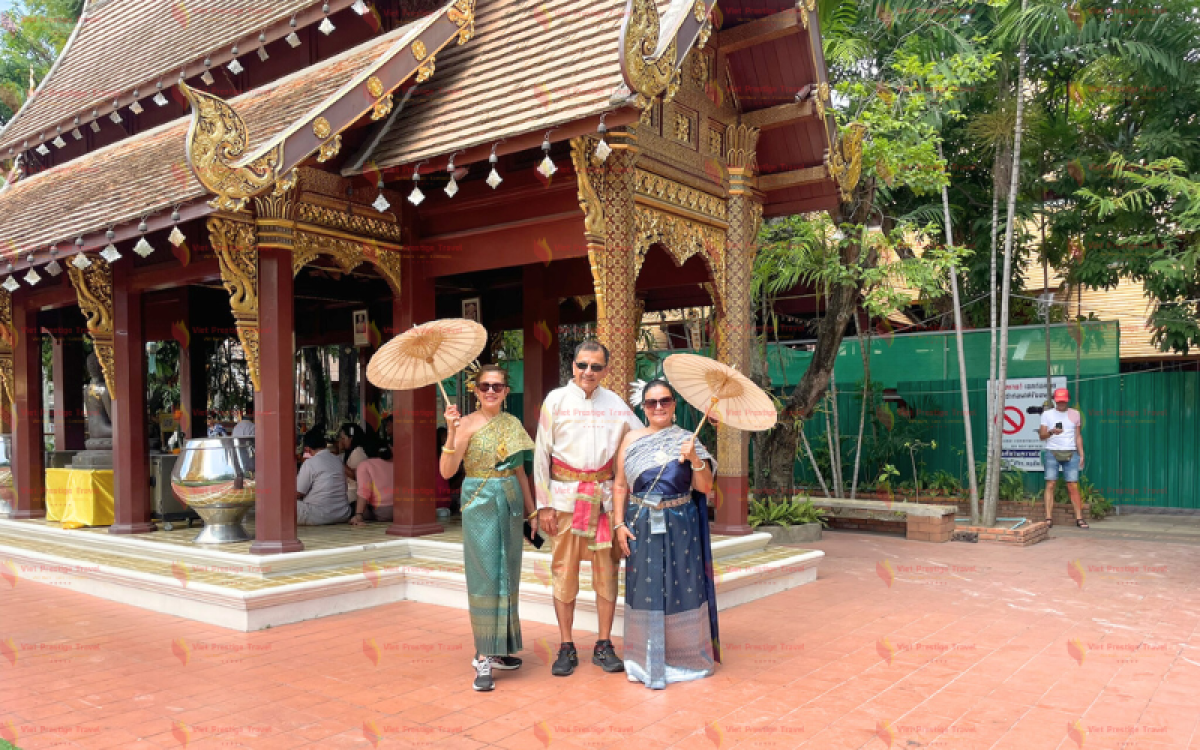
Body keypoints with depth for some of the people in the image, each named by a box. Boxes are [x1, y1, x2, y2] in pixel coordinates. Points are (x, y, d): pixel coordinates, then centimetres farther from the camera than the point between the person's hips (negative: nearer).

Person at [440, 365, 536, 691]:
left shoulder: (513, 424, 9)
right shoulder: (467, 424, -6)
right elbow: (447, 471, -15)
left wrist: (532, 510, 15)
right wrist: (451, 433, -26)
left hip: (511, 504, 5)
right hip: (480, 505, -5)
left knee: (507, 576, 10)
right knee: (485, 577, -6)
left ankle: (498, 649, 22)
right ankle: (483, 657, 1)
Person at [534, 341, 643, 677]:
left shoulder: (614, 402, 8)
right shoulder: (556, 400, 1)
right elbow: (541, 454, 1)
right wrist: (544, 504, -4)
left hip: (604, 495, 2)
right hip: (565, 495, -2)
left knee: (607, 570, 4)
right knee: (564, 570, 2)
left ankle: (604, 646, 16)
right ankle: (566, 648, 12)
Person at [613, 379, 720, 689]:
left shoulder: (687, 440, 3)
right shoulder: (631, 439, 5)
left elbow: (705, 488, -2)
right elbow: (620, 485, 5)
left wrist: (695, 460, -18)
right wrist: (619, 524, -2)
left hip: (680, 526, 0)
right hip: (642, 526, 1)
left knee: (682, 589, 4)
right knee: (646, 590, 2)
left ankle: (685, 657, 21)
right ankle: (647, 661, 16)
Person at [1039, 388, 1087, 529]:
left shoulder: (1074, 414, 12)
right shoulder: (1047, 414, 7)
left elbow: (1078, 436, 15)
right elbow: (1041, 435, 2)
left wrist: (1081, 455, 8)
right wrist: (1051, 432, -19)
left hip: (1071, 453, 1)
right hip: (1052, 453, -1)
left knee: (1073, 486, -4)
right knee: (1050, 485, -6)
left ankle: (1079, 518, 2)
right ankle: (1049, 518, -5)